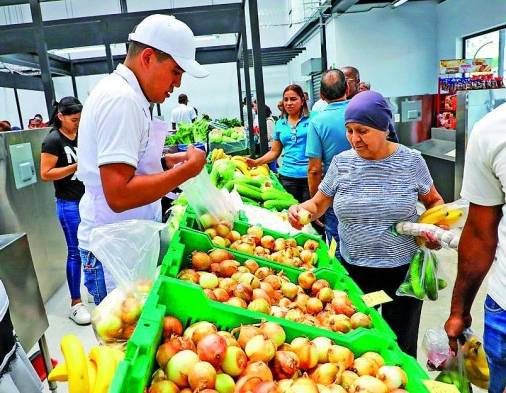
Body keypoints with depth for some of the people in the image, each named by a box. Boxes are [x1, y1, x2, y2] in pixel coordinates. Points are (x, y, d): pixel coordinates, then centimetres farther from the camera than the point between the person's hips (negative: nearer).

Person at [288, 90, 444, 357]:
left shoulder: (411, 160, -7)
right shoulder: (342, 162, -4)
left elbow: (434, 201, 8)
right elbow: (319, 203, 5)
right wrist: (302, 209, -16)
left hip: (403, 269, -1)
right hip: (353, 268, 1)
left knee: (402, 343, 16)